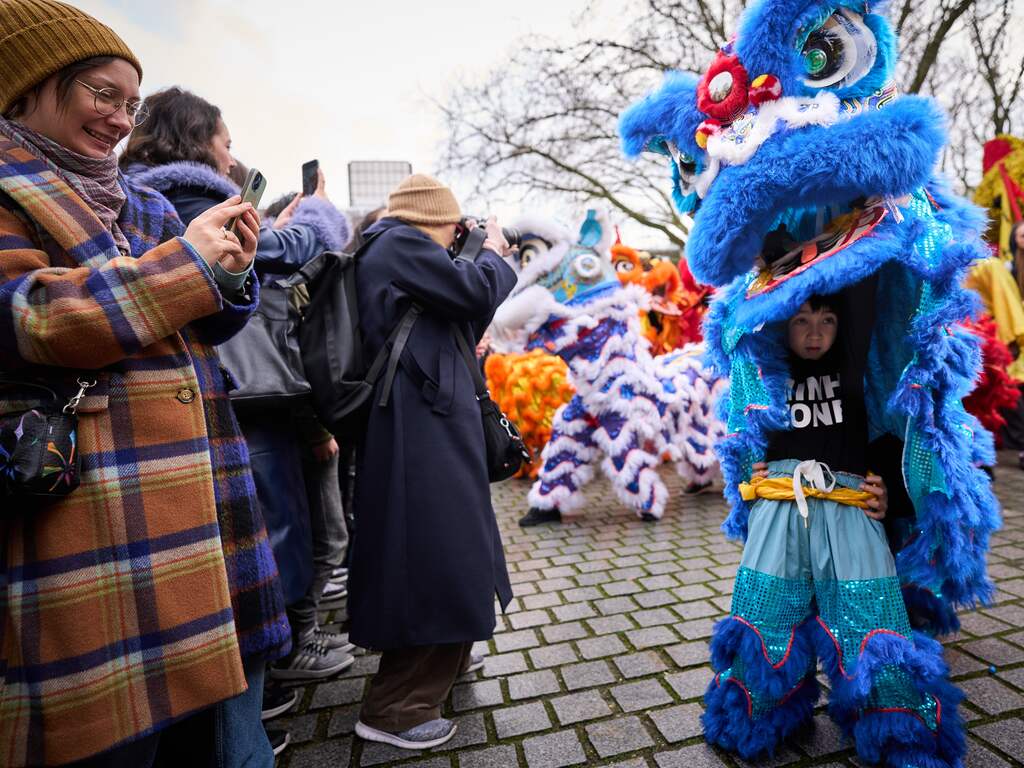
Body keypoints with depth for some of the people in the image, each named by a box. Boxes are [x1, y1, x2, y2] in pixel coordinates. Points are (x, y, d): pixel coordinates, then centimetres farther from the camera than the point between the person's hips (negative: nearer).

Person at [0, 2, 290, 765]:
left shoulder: (139, 204, 19)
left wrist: (228, 272, 0)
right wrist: (187, 260, -13)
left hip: (197, 493, 6)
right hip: (88, 514, -6)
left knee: (222, 705, 13)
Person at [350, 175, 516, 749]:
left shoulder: (398, 250, 22)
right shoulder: (398, 244, -10)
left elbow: (456, 310, 23)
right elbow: (475, 292, -14)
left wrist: (484, 260, 15)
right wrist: (494, 253, 5)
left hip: (430, 422, 11)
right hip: (423, 427, -11)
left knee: (444, 551, 22)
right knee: (435, 557, -4)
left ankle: (444, 657, 41)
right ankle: (396, 707, 9)